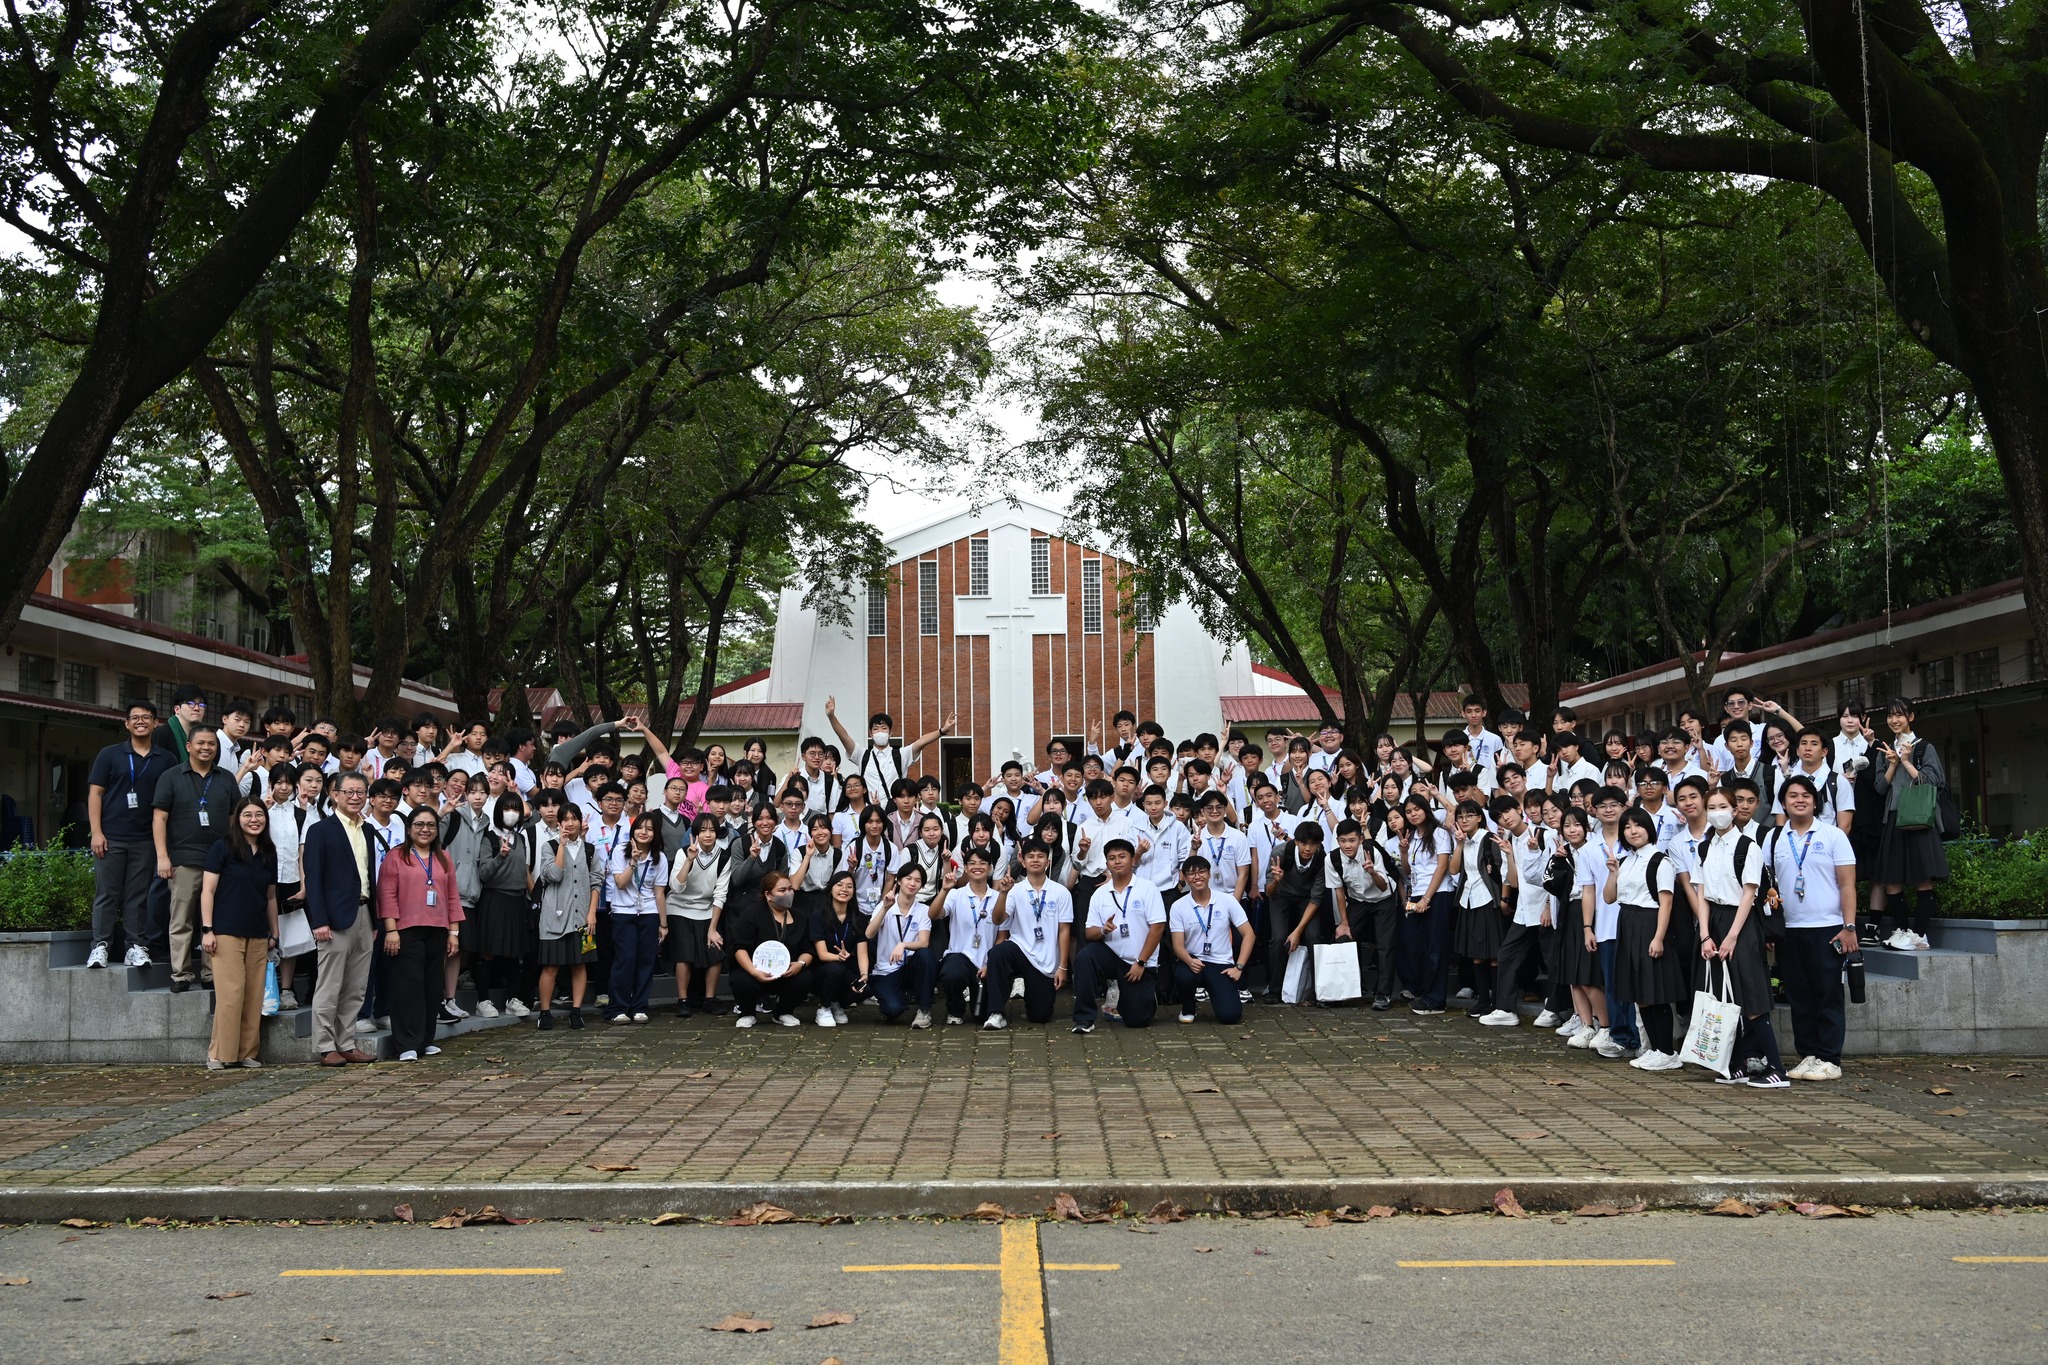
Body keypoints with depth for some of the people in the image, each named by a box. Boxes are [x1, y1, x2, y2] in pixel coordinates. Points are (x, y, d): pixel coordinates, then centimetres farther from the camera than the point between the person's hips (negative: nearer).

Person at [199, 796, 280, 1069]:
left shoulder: (268, 854, 15)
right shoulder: (222, 848, -1)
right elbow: (208, 890, -4)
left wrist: (274, 934, 19)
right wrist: (207, 929, -10)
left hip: (258, 935, 5)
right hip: (226, 932, -5)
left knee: (254, 995, 2)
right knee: (231, 993, -10)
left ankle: (247, 1052, 9)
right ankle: (220, 1054, -3)